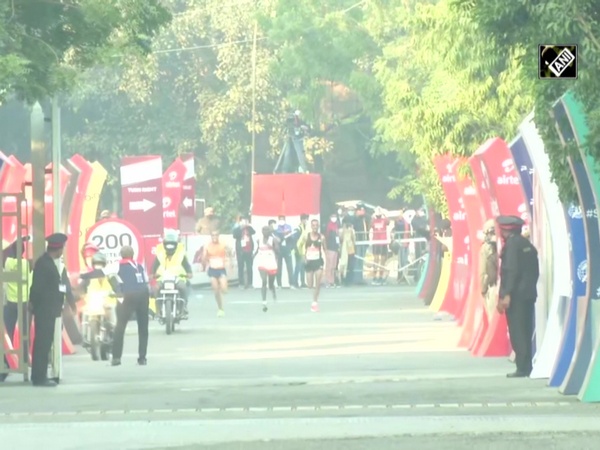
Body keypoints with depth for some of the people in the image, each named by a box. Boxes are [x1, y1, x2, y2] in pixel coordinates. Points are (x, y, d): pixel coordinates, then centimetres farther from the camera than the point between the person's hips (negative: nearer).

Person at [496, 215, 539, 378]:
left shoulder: (511, 244, -10)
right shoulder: (527, 245, 15)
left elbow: (511, 271, -17)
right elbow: (535, 271, 15)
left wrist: (506, 295, -18)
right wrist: (530, 288, 19)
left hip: (515, 295, -8)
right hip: (529, 294, 8)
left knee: (517, 333, -7)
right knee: (526, 332, 12)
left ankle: (523, 368, -9)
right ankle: (527, 367, 14)